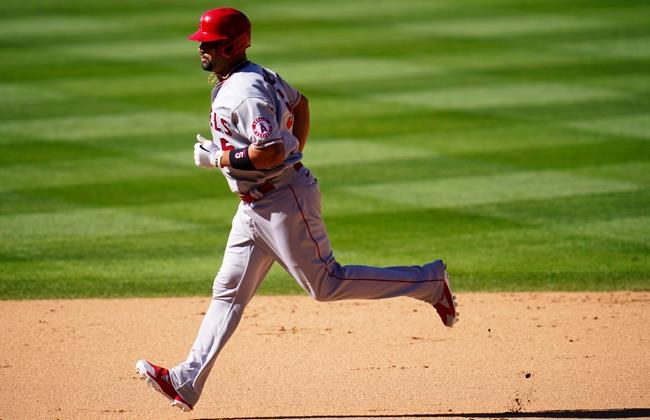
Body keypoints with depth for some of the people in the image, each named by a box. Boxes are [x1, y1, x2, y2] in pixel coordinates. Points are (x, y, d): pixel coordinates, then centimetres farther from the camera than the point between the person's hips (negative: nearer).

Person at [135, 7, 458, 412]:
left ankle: (429, 281, 9)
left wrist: (218, 158, -18)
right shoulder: (258, 76, 9)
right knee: (228, 291, 6)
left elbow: (270, 153, -30)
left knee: (326, 284, -1)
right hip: (254, 206, 10)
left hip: (284, 200, -10)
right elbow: (300, 103, 24)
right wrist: (295, 156, 24)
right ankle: (187, 382, 5)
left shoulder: (246, 93, -22)